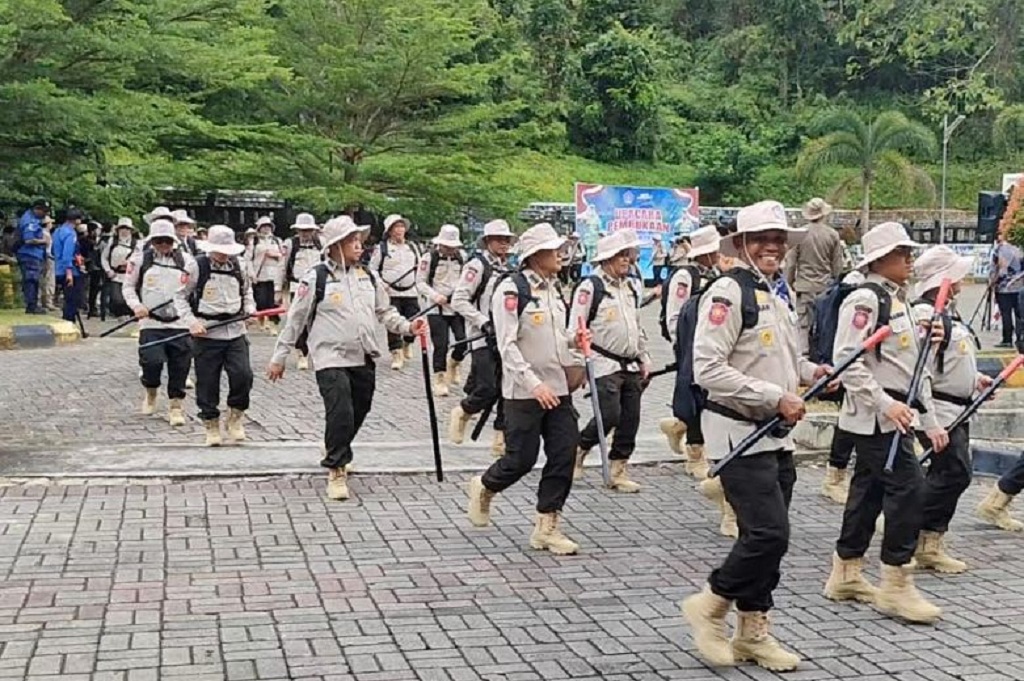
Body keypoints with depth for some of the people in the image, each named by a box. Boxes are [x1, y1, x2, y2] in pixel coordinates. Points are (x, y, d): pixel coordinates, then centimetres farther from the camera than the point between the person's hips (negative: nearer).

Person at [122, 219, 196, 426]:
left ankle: (175, 406, 16)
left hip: (179, 323, 2)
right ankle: (150, 393, 17)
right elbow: (128, 286, 11)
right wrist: (136, 305, -7)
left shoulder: (186, 260, 7)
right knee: (152, 361, -15)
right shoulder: (140, 259, 5)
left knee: (180, 366, 0)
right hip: (151, 323, -1)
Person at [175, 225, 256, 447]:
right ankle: (211, 427, 18)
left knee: (243, 375, -11)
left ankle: (236, 416, 12)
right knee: (207, 382, 3)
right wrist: (191, 321, -12)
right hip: (206, 333, -3)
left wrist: (250, 308, 6)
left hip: (235, 330, 3)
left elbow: (247, 290, 25)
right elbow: (180, 296, 0)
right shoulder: (196, 267, -5)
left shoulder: (237, 266, 8)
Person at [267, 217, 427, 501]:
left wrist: (407, 327, -2)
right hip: (331, 359, -6)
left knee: (358, 413, 14)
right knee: (341, 414, -15)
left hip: (364, 359, 6)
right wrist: (279, 357, 0)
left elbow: (385, 312, 17)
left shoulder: (368, 276, 9)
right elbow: (295, 319, -3)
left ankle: (335, 452, 42)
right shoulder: (316, 277, -7)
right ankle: (336, 470, 2)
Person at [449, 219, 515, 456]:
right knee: (487, 389, -12)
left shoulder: (508, 267, 14)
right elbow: (459, 300, -14)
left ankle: (501, 441, 10)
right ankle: (461, 413, 18)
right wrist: (484, 323, -19)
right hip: (483, 339, -7)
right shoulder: (477, 265, -8)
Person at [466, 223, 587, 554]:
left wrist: (572, 340, 6)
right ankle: (484, 487, 32)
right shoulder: (511, 290, -13)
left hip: (558, 388, 7)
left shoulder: (553, 288, 12)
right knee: (521, 459, 1)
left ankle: (547, 527, 11)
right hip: (524, 391, -7)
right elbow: (507, 345, -18)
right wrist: (534, 384, -25)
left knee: (563, 455, 2)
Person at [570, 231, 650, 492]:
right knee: (610, 415, -14)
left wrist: (644, 358, 19)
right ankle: (579, 449, 11)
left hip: (631, 366, 7)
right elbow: (576, 328, -10)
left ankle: (618, 471, 14)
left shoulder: (632, 286, 16)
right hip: (605, 364, -7)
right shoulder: (590, 287, -8)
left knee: (630, 419, 4)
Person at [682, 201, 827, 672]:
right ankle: (709, 606, 6)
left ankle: (752, 632, 22)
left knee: (766, 537, 12)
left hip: (777, 436, 9)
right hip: (739, 433, -9)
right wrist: (776, 397, -22)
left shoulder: (774, 298, 16)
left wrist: (809, 371, 8)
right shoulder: (728, 292, -13)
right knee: (769, 534, -13)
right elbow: (708, 369, -22)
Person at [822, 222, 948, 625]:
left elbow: (913, 366, 21)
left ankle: (845, 576, 23)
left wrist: (930, 421, 20)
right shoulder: (864, 300, -13)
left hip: (894, 414, 10)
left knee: (869, 491, 13)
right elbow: (848, 360, -21)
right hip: (875, 416, -10)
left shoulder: (899, 301, 18)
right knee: (907, 488, -11)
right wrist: (885, 404, -24)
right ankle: (896, 587, -4)